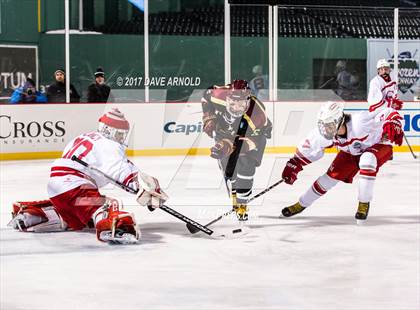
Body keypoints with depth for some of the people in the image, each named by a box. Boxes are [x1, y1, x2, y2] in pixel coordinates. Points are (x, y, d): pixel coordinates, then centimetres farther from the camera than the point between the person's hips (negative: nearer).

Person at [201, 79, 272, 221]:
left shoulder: (257, 114, -43)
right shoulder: (218, 95, -35)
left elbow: (248, 141, -40)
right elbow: (207, 95, -10)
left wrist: (228, 146, -53)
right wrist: (208, 118, -12)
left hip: (252, 135, -3)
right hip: (225, 131, 3)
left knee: (245, 166, -15)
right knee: (227, 165, 4)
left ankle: (242, 205, 4)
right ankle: (235, 192, 35)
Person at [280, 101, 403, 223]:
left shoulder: (359, 123, -42)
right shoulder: (323, 133, -24)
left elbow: (389, 114, -42)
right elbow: (308, 148, -7)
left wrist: (393, 127, -62)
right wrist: (293, 166, -8)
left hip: (378, 145, -5)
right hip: (351, 152, 5)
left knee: (367, 161, -36)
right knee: (332, 175, -1)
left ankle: (364, 203, -18)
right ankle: (301, 204, 19)